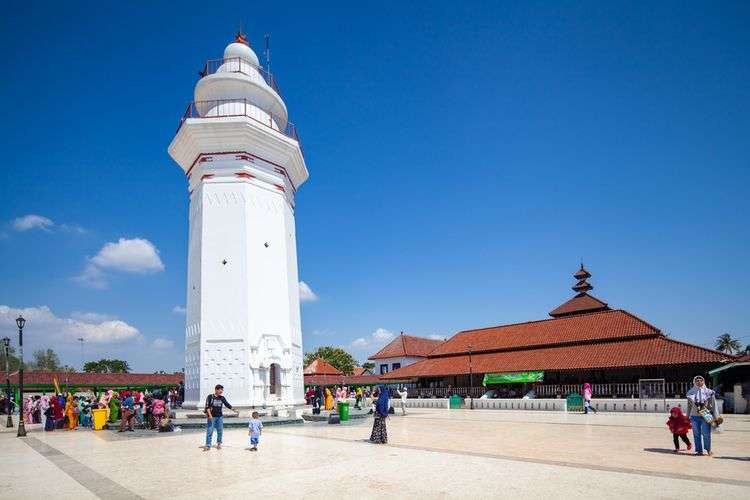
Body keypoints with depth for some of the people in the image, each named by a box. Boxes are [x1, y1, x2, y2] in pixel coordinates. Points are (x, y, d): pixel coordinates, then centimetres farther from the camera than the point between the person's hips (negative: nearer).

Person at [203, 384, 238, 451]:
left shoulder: (222, 398, 7)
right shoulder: (210, 397, -4)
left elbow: (227, 404, 11)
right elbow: (207, 406, -8)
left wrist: (234, 410, 5)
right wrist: (210, 415, -18)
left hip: (220, 417, 4)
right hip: (212, 417, -4)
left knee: (220, 431, 7)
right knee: (209, 431, -3)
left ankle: (219, 444, 22)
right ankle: (208, 445, 2)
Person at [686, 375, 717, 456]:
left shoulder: (709, 392, 1)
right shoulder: (691, 392, 7)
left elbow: (713, 405, 3)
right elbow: (689, 406, 14)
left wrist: (715, 416, -1)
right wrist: (687, 417, 15)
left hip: (706, 416, -2)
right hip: (694, 416, 2)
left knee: (706, 434, -2)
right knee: (696, 434, 4)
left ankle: (708, 449, 18)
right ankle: (699, 450, 14)